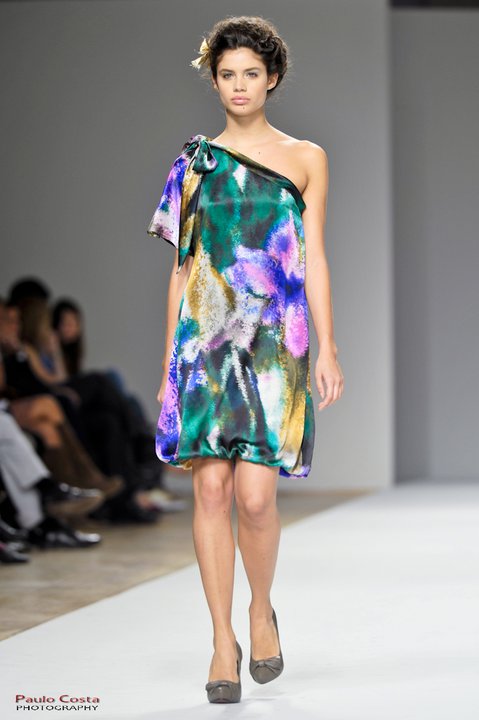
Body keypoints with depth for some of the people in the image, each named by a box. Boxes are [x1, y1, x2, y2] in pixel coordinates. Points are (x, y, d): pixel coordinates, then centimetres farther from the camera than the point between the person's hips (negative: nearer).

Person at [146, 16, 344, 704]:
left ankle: (261, 609, 17)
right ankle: (223, 641, 5)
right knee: (211, 487, -5)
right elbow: (182, 266, 12)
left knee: (255, 495, -10)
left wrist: (328, 351, -1)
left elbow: (314, 261, 6)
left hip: (274, 342, -1)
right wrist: (169, 362, 8)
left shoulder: (305, 158, 9)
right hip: (205, 337, 1)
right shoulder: (195, 161, 11)